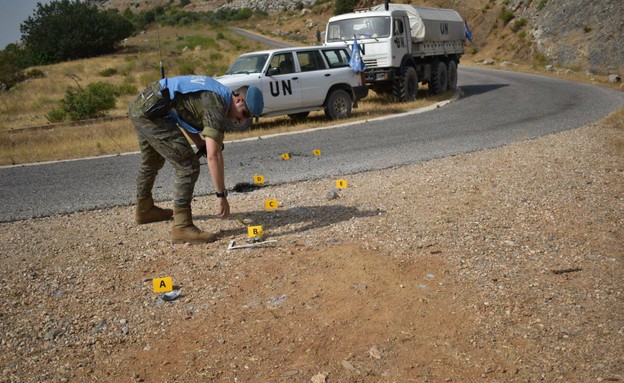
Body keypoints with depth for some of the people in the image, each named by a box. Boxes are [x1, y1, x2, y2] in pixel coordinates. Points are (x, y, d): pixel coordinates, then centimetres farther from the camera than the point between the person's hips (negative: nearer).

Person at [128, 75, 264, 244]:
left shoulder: (219, 95, 12)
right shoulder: (216, 105, -17)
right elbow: (213, 155, -24)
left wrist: (203, 146, 8)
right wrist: (221, 195, -20)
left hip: (140, 106, 11)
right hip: (152, 111, -11)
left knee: (152, 162, 30)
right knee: (188, 166, -12)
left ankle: (144, 209, 50)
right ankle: (182, 227, -9)